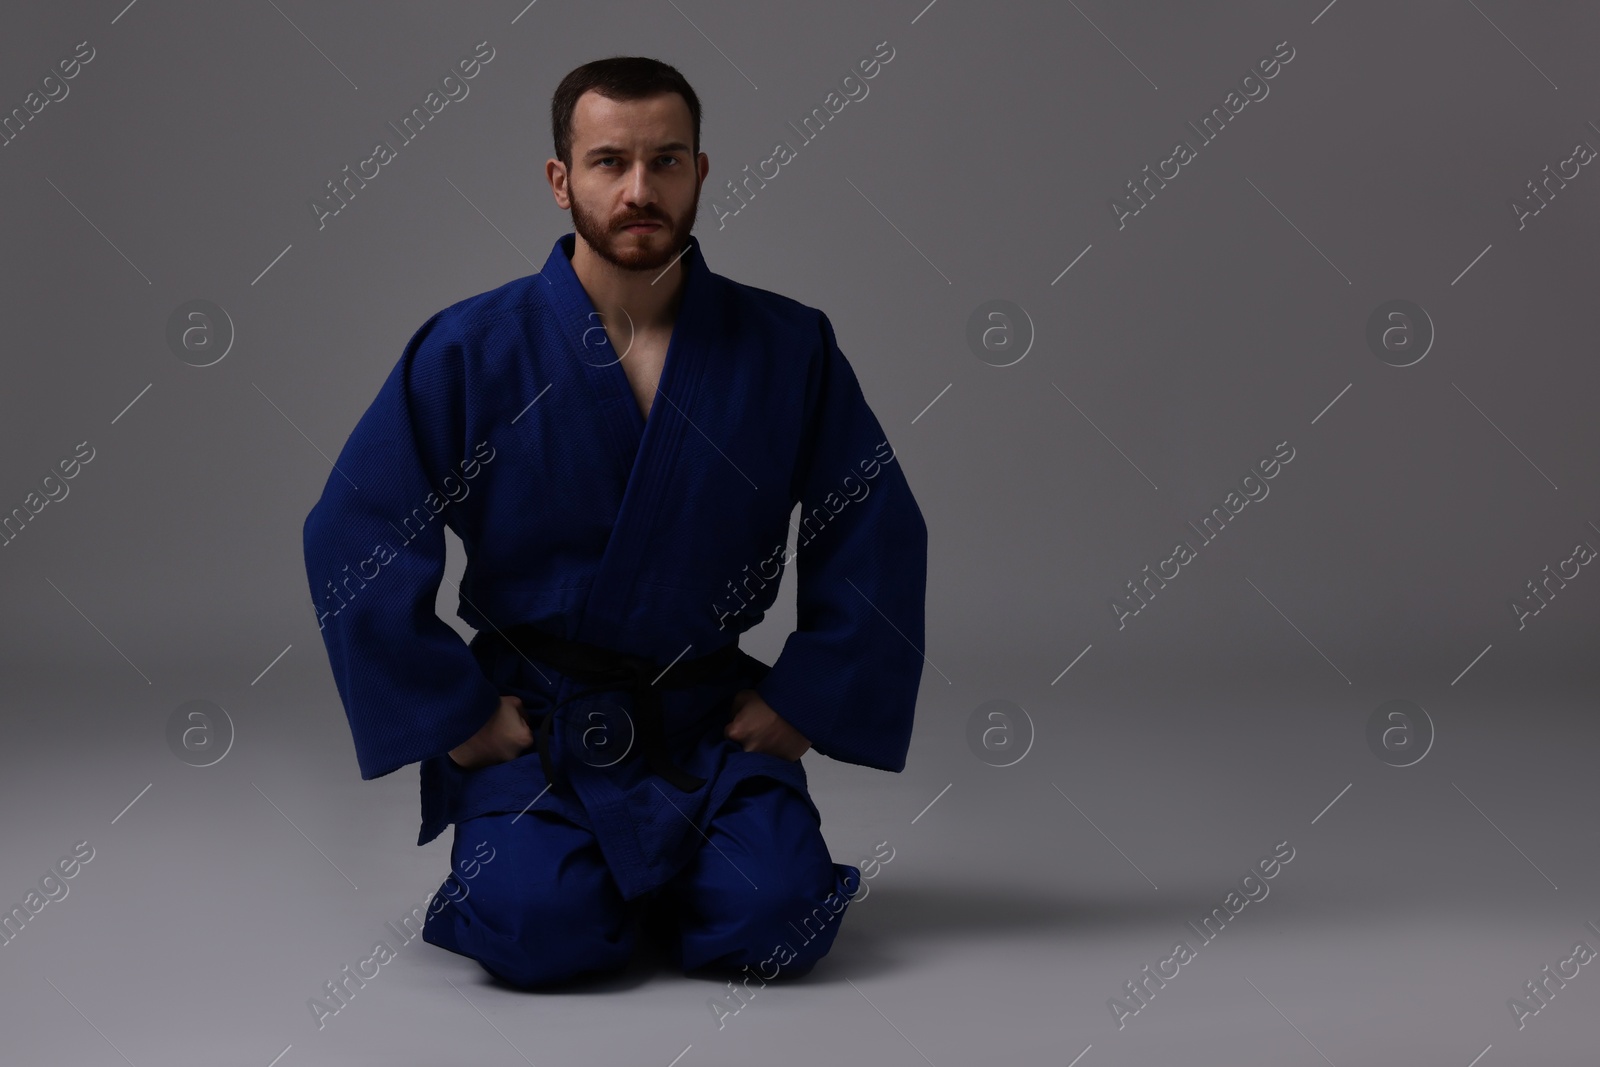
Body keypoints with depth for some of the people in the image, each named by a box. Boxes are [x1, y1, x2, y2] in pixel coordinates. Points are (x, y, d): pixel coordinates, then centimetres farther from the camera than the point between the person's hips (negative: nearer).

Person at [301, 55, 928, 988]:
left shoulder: (788, 349, -2)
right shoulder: (470, 352, -7)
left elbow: (878, 539, 5)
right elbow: (354, 536, -5)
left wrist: (803, 701, 0)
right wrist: (458, 717, -7)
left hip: (711, 724, 2)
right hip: (531, 723, -1)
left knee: (776, 919, -19)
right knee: (543, 930, -24)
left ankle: (648, 874, 15)